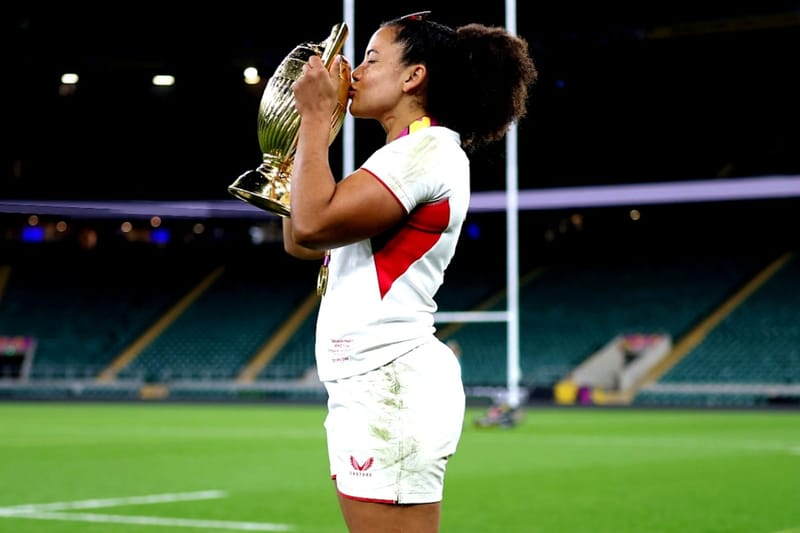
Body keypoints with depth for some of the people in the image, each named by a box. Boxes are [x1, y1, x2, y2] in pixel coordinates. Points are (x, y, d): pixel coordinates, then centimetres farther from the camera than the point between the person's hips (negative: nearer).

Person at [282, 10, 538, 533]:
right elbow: (299, 243, 20)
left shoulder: (429, 149, -10)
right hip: (373, 387, 11)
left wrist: (316, 116, -9)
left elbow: (313, 222, -21)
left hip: (389, 386, -11)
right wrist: (314, 123, 17)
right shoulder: (405, 155, 21)